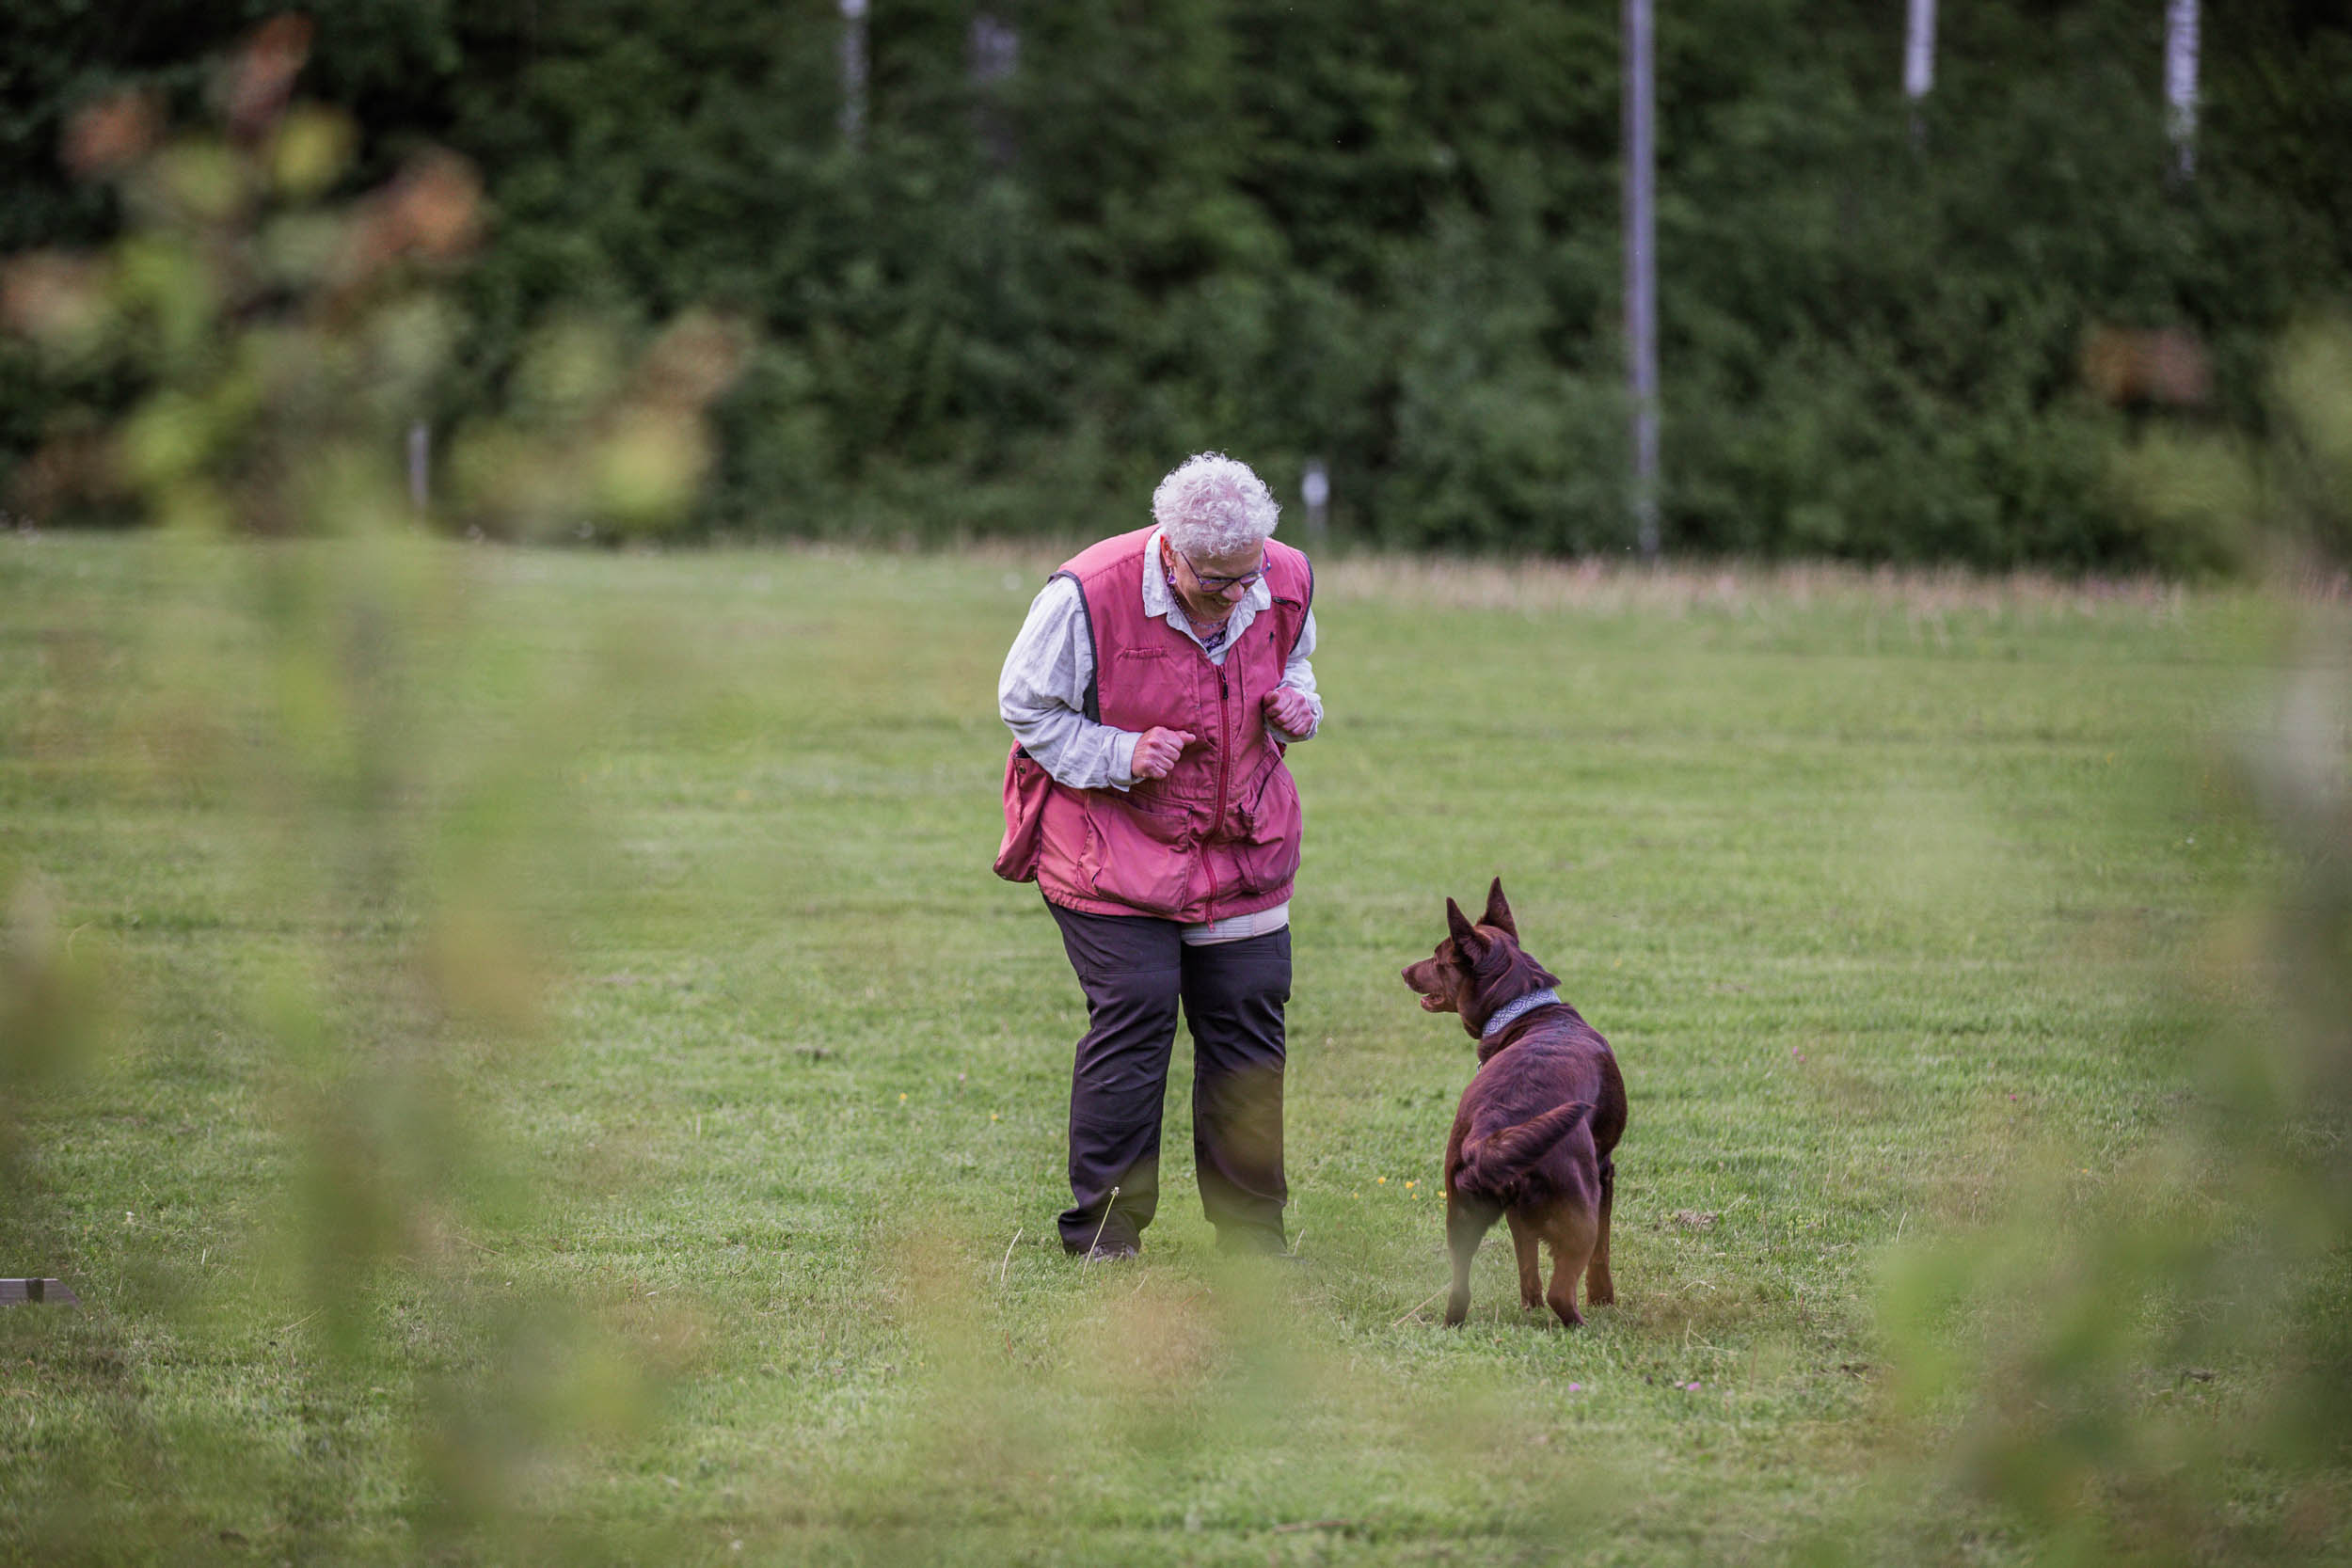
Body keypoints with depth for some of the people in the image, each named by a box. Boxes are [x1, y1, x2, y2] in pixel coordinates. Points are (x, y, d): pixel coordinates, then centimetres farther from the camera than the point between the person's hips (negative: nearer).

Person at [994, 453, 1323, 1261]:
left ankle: (1252, 1231, 15)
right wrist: (1121, 756, -21)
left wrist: (1296, 706, -7)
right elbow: (1028, 708, -8)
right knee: (1133, 1013, -10)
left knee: (1247, 1018, 4)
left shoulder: (1287, 583, -7)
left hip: (1242, 846, 4)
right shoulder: (1088, 595, -22)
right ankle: (1104, 1236, 1)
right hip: (1112, 847, -4)